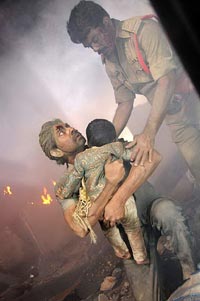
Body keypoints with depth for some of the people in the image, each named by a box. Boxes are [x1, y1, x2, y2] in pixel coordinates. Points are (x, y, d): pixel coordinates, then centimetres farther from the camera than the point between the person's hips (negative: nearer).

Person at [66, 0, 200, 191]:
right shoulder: (109, 63, 5)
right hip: (176, 117, 5)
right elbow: (125, 102, 11)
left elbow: (166, 80, -27)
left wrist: (148, 133, -33)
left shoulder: (144, 29, -18)